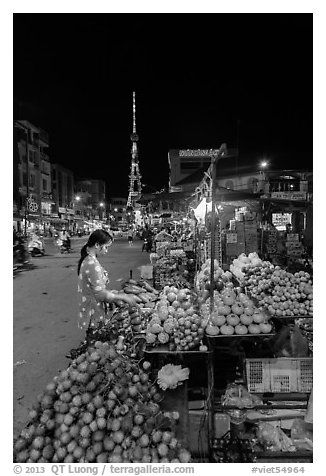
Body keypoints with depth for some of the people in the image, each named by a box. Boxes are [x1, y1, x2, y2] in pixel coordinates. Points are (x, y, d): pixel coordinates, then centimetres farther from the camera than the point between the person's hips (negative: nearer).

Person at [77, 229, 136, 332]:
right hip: (94, 317, -9)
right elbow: (101, 294, -25)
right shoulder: (92, 264, -25)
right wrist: (123, 297, -15)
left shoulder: (87, 260, 6)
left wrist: (114, 294, 10)